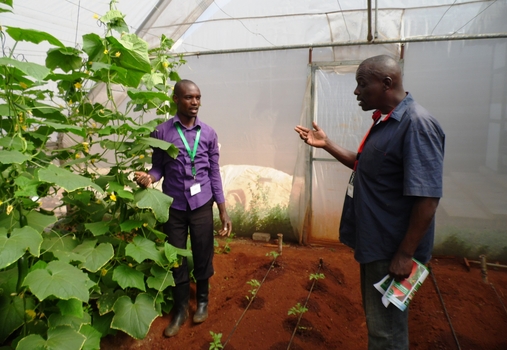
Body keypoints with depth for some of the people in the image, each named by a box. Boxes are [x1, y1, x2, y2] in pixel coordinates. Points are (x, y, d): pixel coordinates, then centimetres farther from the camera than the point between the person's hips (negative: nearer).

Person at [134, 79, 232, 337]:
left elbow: (214, 173, 3)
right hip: (174, 206, 0)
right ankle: (180, 309, 30)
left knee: (202, 255, 11)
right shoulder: (161, 132, -3)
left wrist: (223, 211, 1)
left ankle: (202, 300, 36)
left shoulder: (208, 134, 0)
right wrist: (149, 178, -22)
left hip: (202, 205, 1)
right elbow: (159, 167, 3)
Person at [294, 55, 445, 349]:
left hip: (392, 250, -9)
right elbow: (365, 167, 19)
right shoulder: (386, 121, 8)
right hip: (375, 244, 9)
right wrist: (326, 144, 10)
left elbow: (428, 197, -25)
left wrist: (405, 254, -22)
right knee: (377, 319, 25)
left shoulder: (417, 125, -22)